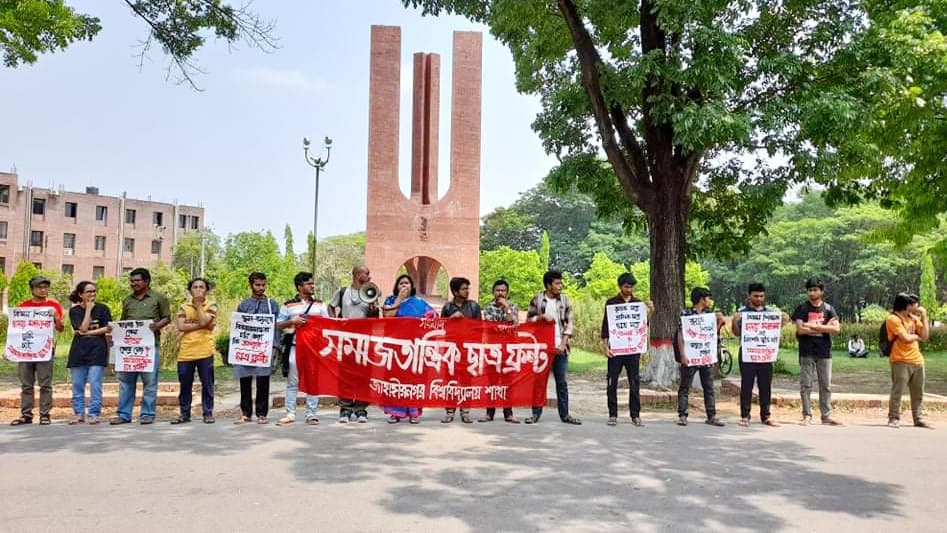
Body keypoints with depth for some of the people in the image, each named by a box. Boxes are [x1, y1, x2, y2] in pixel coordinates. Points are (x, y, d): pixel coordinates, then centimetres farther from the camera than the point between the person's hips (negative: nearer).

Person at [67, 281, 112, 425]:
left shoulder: (103, 308, 5)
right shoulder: (74, 310, 5)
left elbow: (109, 329, -3)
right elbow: (82, 328, -8)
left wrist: (87, 332, -8)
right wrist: (88, 309, -5)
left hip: (97, 350, -1)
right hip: (79, 351, 1)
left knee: (95, 384, -6)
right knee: (77, 384, 4)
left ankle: (94, 414, -1)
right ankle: (79, 414, 14)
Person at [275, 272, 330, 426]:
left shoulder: (320, 305, 12)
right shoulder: (288, 305, 6)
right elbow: (278, 325, 6)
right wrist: (291, 322, -10)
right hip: (295, 347, -1)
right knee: (292, 382, 1)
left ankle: (312, 414, 8)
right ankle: (290, 414, 7)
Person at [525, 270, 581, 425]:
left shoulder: (565, 301, 5)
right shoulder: (537, 300, 1)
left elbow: (569, 324, 3)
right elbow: (528, 320, 4)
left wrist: (563, 344, -7)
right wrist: (542, 316, -13)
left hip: (560, 346, 1)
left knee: (562, 381, 5)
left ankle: (564, 414, 10)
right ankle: (536, 413, 11)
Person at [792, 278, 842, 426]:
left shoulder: (828, 309, 7)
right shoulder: (802, 308, 1)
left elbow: (836, 329, -5)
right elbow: (800, 330, -10)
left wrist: (813, 326, -12)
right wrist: (824, 328, -9)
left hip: (825, 352, 2)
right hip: (807, 352, -2)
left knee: (826, 385, 6)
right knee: (806, 385, 0)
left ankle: (826, 415, 13)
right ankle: (807, 415, 6)